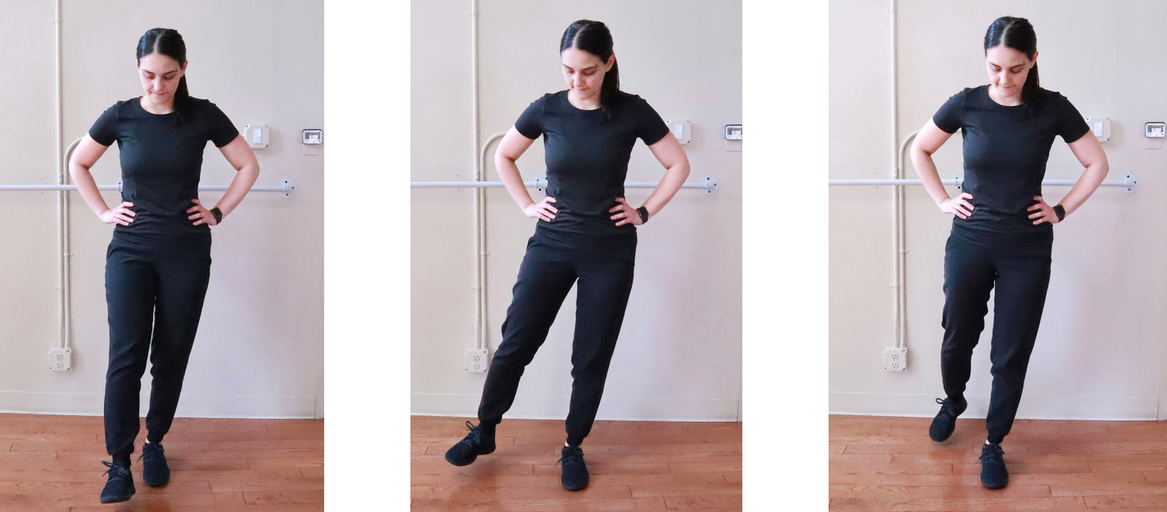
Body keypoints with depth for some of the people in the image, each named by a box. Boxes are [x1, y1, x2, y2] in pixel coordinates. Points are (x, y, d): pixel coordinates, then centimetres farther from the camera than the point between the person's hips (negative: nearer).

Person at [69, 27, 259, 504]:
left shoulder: (203, 116, -3)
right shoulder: (120, 116, -2)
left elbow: (249, 166, 5)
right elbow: (77, 165, 13)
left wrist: (219, 213, 0)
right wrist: (102, 212, 4)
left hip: (186, 253, 0)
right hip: (131, 250, 0)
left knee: (172, 356, 7)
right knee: (126, 356, -8)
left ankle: (154, 444, 25)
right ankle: (119, 463, -3)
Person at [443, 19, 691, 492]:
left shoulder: (632, 112, -8)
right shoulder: (547, 109, -4)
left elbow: (679, 165, 0)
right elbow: (503, 156, 11)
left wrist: (645, 213, -4)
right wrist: (527, 205, 3)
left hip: (610, 251, -1)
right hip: (551, 244, 1)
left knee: (592, 356, 7)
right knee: (516, 341, 5)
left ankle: (573, 448, 23)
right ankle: (483, 431, 23)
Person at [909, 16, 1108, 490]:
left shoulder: (1053, 108, -8)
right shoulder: (966, 104, -7)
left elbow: (1097, 164, 3)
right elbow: (919, 151, 7)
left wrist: (1061, 210, -3)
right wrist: (942, 201, 1)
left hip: (1027, 251, -1)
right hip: (969, 244, 1)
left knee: (1011, 353, 5)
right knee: (958, 336, 15)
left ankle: (994, 445, 23)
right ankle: (952, 403, 45)